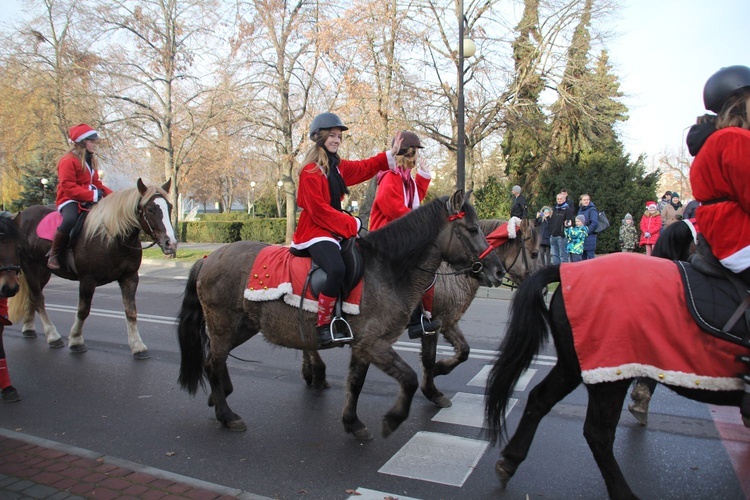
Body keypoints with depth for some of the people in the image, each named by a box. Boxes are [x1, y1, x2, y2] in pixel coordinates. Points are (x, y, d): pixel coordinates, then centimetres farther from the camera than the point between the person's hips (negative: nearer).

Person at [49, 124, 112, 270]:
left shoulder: (91, 160, 17)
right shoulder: (68, 160, -9)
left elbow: (96, 183, 19)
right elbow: (68, 187, -18)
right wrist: (93, 195, -28)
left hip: (90, 200, 8)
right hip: (70, 199, -8)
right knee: (70, 220, -37)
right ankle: (53, 254, -17)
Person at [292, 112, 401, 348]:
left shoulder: (338, 166, 13)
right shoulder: (310, 171, -12)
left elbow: (364, 168, 27)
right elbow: (319, 211, -17)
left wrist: (390, 154, 19)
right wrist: (352, 224, -15)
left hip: (336, 229, 10)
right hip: (314, 231, -10)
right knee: (337, 269, -35)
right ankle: (323, 328, -25)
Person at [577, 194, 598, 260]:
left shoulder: (592, 210, -8)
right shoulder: (580, 210, 14)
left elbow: (595, 223, -17)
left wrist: (587, 232, -17)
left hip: (589, 236, -7)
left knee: (590, 257, -6)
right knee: (583, 257, 12)